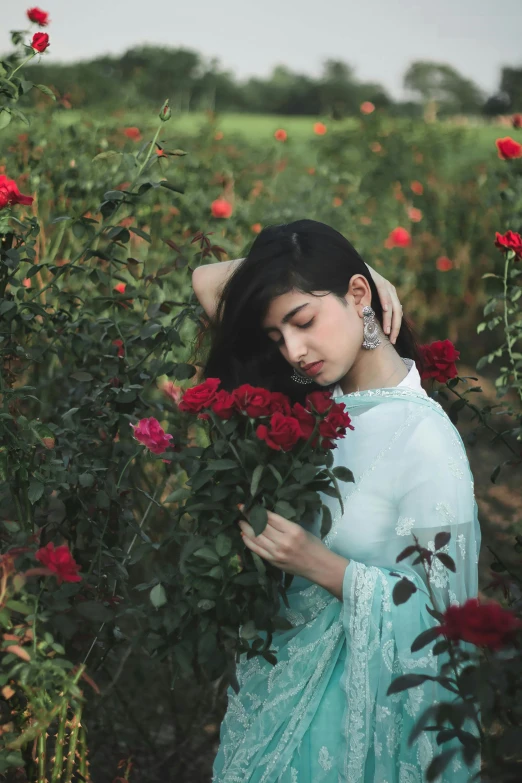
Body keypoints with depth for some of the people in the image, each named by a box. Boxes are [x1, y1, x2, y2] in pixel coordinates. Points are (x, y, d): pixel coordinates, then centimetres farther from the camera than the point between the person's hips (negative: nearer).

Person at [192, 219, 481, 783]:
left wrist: (323, 566, -26)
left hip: (363, 697, -6)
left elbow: (442, 608, -19)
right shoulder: (312, 398, -4)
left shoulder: (424, 437, -22)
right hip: (282, 668, 6)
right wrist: (321, 266, -10)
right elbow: (207, 285, 0)